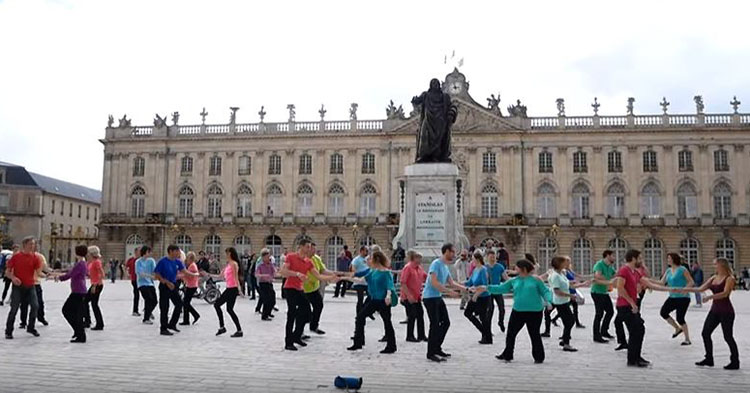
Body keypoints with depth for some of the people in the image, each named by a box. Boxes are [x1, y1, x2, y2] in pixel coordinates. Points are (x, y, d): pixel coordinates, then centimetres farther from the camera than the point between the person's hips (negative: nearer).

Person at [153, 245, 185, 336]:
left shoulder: (177, 262, 4)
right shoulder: (162, 261, -14)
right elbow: (157, 275, -13)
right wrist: (167, 282, -19)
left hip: (173, 286, 7)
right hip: (164, 286, -7)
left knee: (179, 304, 7)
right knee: (164, 308, -2)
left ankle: (172, 324, 23)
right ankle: (163, 329, 9)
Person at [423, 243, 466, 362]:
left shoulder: (446, 267, 13)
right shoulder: (436, 263, -15)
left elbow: (452, 284, 18)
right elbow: (434, 282, -23)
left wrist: (467, 289, 11)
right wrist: (449, 291, -20)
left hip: (438, 297, 9)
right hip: (430, 297, -9)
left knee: (446, 322, 11)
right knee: (435, 324, -9)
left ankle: (437, 348, 23)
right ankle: (430, 353, 0)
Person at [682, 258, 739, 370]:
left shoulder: (729, 278, -10)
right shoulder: (713, 278, 10)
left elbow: (725, 293, -24)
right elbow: (701, 289, 7)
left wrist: (710, 297, -35)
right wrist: (687, 289, -2)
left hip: (726, 311, -7)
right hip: (714, 310, 7)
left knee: (728, 336, -1)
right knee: (705, 333, 6)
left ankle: (735, 362, 13)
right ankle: (709, 359, 16)